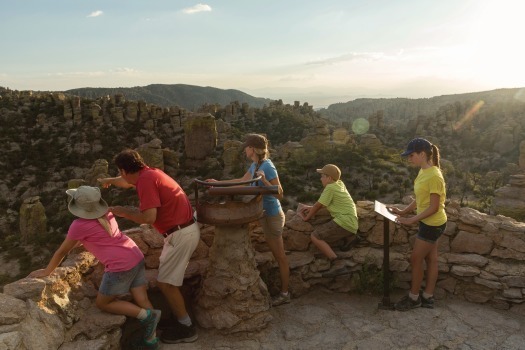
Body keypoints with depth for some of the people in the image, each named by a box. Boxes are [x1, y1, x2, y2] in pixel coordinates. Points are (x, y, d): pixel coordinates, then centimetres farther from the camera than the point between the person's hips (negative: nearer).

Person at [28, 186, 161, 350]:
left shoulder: (79, 225, -9)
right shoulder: (106, 214, 10)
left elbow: (62, 251, 4)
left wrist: (46, 271, 18)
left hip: (120, 266, -8)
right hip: (136, 257, 8)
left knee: (102, 303, 12)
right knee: (142, 300, 13)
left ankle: (147, 315, 0)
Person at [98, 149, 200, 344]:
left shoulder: (146, 180, -17)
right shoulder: (148, 173, 14)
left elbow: (149, 218, -25)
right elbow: (129, 182, 38)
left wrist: (124, 212, -8)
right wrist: (109, 181, 55)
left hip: (181, 234, -10)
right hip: (185, 230, 10)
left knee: (165, 283, -1)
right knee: (170, 279, 22)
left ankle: (186, 328, 9)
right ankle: (182, 320, 31)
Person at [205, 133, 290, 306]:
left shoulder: (268, 167, -23)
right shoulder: (254, 165, 3)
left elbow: (280, 195, -23)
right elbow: (242, 181, 19)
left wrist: (264, 181, -35)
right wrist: (218, 182, 20)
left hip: (273, 215, -8)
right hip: (264, 214, 9)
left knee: (280, 256, 3)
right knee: (276, 254, 16)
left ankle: (285, 293, 16)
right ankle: (283, 290, 29)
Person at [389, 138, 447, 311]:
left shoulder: (434, 176, -24)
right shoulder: (423, 172, 5)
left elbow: (434, 207, -23)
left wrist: (412, 220, -21)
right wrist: (404, 211, 5)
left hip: (433, 224, -9)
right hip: (429, 223, 9)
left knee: (415, 259, 2)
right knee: (431, 259, 16)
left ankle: (413, 297, 18)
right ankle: (427, 297, 28)